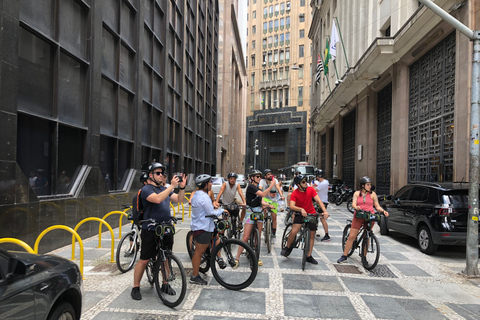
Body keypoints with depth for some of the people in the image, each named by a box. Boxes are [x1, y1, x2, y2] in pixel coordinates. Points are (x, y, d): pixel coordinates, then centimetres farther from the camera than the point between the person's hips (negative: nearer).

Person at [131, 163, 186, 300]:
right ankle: (136, 288, 16)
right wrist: (171, 186, -28)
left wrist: (182, 187, -8)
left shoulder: (165, 189, 15)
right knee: (144, 260, 1)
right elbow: (157, 199, -27)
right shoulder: (146, 189, -8)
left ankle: (165, 285, 28)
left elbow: (179, 199, 9)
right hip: (150, 231, -6)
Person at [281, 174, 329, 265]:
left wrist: (325, 211, -32)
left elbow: (318, 200, -18)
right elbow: (292, 206, -30)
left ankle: (309, 256, 20)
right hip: (300, 214, -3)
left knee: (312, 235, 6)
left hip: (312, 214, 3)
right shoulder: (295, 193, -18)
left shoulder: (311, 190, -11)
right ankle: (287, 247, 7)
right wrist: (301, 209, -48)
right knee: (294, 231, -21)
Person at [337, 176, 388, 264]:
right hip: (358, 217, 0)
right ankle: (344, 256, 5)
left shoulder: (373, 194, 7)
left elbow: (377, 206, 7)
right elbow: (353, 204, -6)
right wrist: (356, 207, -28)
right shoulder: (357, 193, 7)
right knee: (351, 237, -2)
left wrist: (383, 211, -12)